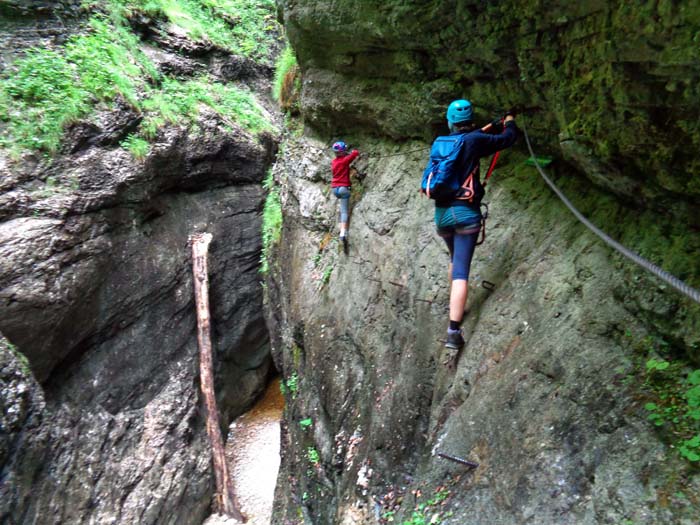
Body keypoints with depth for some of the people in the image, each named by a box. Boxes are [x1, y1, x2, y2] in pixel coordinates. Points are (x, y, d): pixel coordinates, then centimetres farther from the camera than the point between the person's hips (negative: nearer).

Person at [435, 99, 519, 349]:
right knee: (461, 271, -8)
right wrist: (510, 122, 28)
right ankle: (453, 331, -14)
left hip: (441, 213, 5)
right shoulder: (474, 140, -4)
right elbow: (507, 139, 7)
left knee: (455, 260, 28)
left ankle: (454, 304, 42)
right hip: (466, 213, -5)